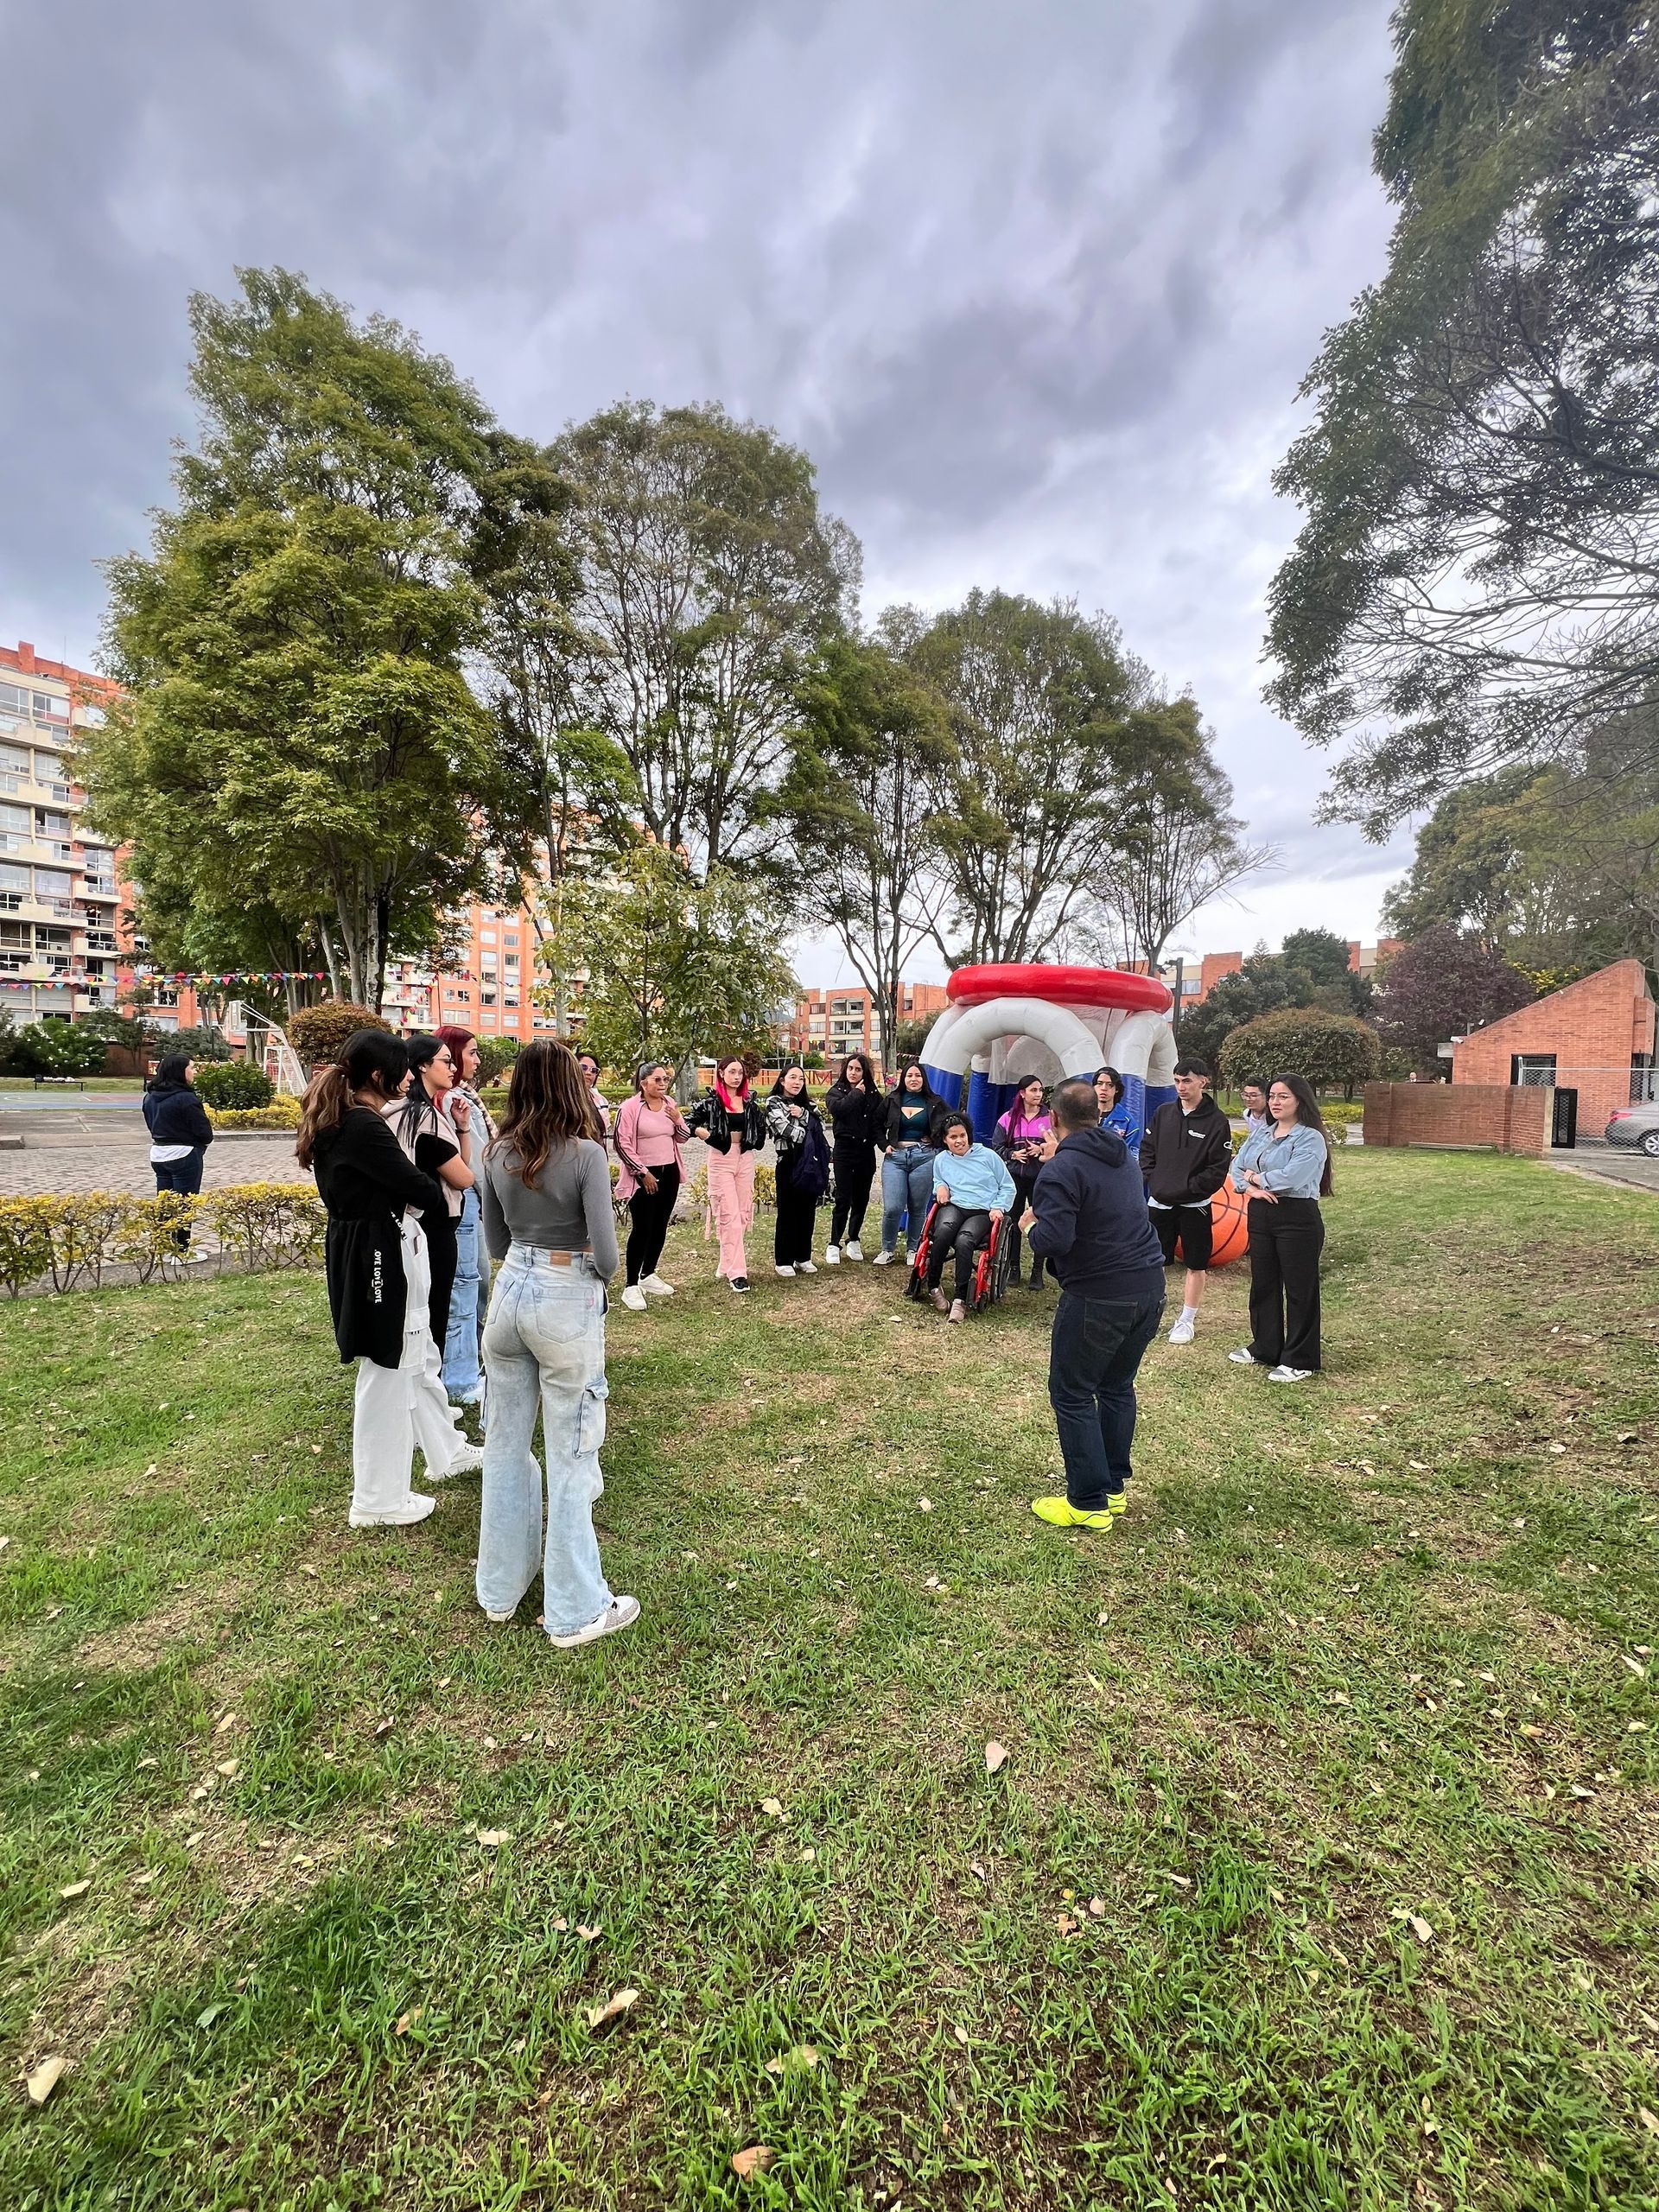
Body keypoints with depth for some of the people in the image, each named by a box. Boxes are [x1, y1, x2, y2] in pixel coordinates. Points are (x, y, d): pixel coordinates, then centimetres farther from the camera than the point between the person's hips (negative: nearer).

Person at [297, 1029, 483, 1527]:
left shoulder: (336, 1121, 9)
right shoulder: (364, 1127, -23)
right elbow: (422, 1190, -19)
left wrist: (411, 1196, -5)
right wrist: (433, 1191, 2)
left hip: (365, 1252, 10)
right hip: (379, 1257, -10)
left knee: (420, 1360, 22)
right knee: (387, 1374, 4)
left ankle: (446, 1451, 40)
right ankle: (378, 1500, 21)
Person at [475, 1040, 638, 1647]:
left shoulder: (497, 1154, 1)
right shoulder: (585, 1154, -17)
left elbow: (495, 1243, 11)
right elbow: (606, 1259, -16)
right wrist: (595, 1270, 4)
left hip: (509, 1296, 6)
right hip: (568, 1305, -6)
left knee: (505, 1445, 18)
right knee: (569, 1457, 5)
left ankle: (502, 1586, 35)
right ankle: (576, 1610, 18)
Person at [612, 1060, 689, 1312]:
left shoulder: (670, 1104, 6)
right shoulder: (630, 1107, -12)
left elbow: (682, 1138, 13)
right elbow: (621, 1143, -14)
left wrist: (678, 1120, -8)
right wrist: (643, 1173, -14)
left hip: (669, 1172, 6)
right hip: (643, 1176, -6)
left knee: (660, 1227, 12)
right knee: (642, 1228, -7)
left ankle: (648, 1275, 27)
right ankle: (631, 1287, 0)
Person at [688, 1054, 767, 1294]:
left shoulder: (750, 1100, 6)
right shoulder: (711, 1100, -6)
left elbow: (761, 1126, 16)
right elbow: (689, 1123, -3)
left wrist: (754, 1143, 4)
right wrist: (708, 1135, -13)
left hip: (745, 1159, 5)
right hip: (721, 1159, -5)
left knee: (743, 1215, 8)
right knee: (729, 1216, -7)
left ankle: (727, 1265, 21)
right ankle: (736, 1272, -6)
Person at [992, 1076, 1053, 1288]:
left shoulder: (1049, 1118, 2)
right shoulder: (1008, 1118, 3)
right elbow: (996, 1147, 4)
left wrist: (1042, 1149, -14)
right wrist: (1013, 1154, -12)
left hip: (1041, 1177, -1)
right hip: (1014, 1176, 1)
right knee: (1013, 1222, 8)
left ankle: (1037, 1272, 11)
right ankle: (1013, 1268, 19)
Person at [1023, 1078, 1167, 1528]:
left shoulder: (1061, 1170, -16)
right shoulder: (1124, 1157, 10)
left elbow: (1053, 1240, -27)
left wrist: (1030, 1225, -3)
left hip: (1098, 1297, -8)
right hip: (1150, 1289, 8)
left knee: (1071, 1394, 5)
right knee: (1117, 1386, 21)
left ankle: (1089, 1503, 10)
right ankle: (1115, 1486, 31)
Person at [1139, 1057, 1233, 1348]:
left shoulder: (1217, 1121, -8)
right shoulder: (1164, 1112, 4)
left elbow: (1218, 1170, -10)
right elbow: (1147, 1150, 8)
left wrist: (1187, 1189, -14)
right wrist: (1154, 1181, -4)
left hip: (1194, 1205, -3)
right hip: (1159, 1202, 3)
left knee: (1195, 1264, 9)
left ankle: (1187, 1320, 21)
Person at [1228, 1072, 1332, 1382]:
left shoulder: (1310, 1138, -10)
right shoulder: (1260, 1134, 12)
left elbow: (1291, 1177, -23)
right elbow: (1237, 1168, 6)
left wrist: (1256, 1177, -8)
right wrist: (1251, 1188, -14)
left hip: (1297, 1219, -7)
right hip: (1260, 1217, 7)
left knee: (1299, 1290, 3)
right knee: (1263, 1284, 15)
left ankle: (1299, 1361, 14)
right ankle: (1264, 1348, 30)